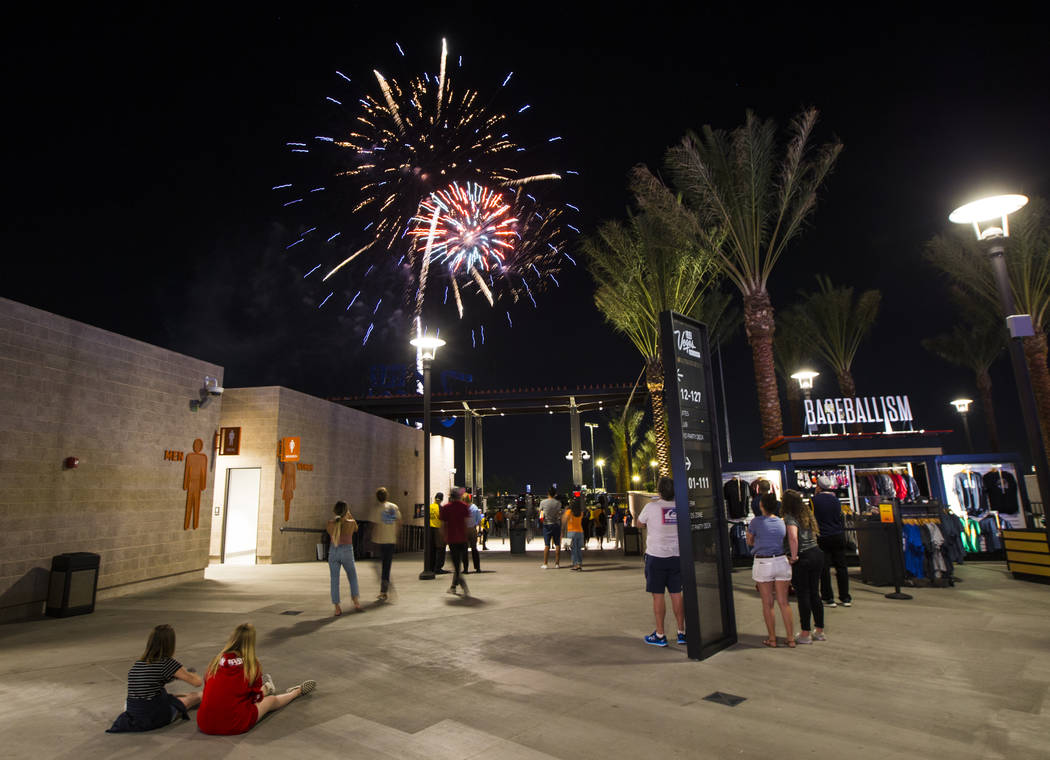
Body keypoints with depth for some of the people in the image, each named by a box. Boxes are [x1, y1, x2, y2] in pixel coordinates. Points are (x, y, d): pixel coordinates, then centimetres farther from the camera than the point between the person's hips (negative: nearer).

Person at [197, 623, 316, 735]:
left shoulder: (216, 659, 0)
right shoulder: (251, 664, -7)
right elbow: (256, 697, 5)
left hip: (204, 725, 5)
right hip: (235, 726, -4)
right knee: (271, 700, 20)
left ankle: (264, 690, 57)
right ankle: (297, 692, 48)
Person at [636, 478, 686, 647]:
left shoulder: (651, 507, -13)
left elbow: (639, 522, 5)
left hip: (656, 556, -4)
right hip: (677, 556, 4)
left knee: (658, 595, 3)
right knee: (676, 594, 12)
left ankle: (660, 635, 9)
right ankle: (681, 632, 19)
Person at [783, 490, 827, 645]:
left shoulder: (790, 517, -16)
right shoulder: (808, 514, 7)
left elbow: (793, 538, -30)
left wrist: (794, 556, -19)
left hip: (802, 558, -7)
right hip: (816, 554, 7)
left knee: (803, 595, 3)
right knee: (815, 593, 16)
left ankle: (805, 634, 12)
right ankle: (819, 631, 25)